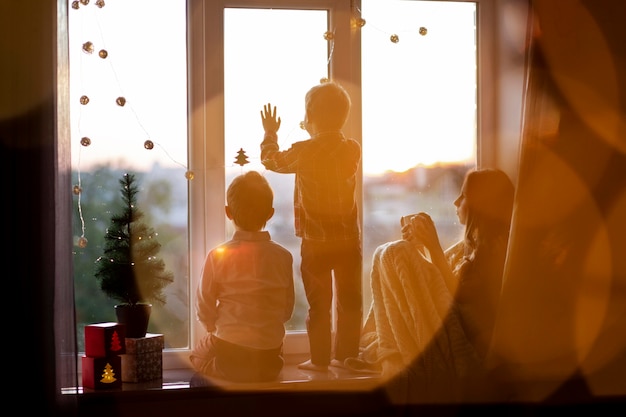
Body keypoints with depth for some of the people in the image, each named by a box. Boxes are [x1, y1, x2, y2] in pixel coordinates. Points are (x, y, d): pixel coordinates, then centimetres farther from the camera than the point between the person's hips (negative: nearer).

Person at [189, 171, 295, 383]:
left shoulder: (217, 256, -12)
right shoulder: (283, 257, -5)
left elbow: (204, 309, -6)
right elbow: (287, 310, 2)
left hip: (229, 358, -2)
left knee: (198, 354, 30)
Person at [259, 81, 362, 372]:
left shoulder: (303, 152, -13)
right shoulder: (353, 150, -3)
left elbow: (271, 160, 6)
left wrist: (270, 133, 23)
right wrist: (314, 135, 30)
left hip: (315, 242, -3)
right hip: (349, 239, 3)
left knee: (319, 304, 6)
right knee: (349, 301, 12)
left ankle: (320, 360, 12)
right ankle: (345, 356, 21)